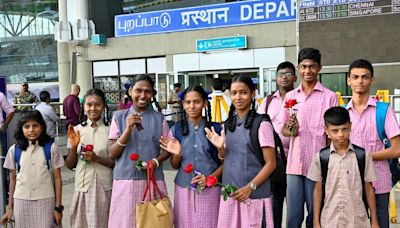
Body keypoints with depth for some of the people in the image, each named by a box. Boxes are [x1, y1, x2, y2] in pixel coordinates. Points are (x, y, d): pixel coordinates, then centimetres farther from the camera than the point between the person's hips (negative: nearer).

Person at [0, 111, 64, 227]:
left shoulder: (51, 148, -4)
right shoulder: (14, 150, 1)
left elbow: (57, 178, -1)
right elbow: (13, 180, 8)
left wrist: (58, 207, -3)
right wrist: (10, 207, 9)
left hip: (45, 200, -2)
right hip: (21, 201, 2)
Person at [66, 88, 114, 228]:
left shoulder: (110, 130, -3)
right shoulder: (77, 130, 3)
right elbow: (70, 165, 6)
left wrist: (97, 159, -17)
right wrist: (74, 146, -11)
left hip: (105, 187, -2)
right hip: (82, 186, 2)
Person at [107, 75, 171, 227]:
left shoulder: (159, 118, 3)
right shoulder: (119, 116, 2)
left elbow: (167, 150, 10)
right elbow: (112, 154, -3)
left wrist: (156, 161, -11)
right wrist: (128, 129, -15)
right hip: (125, 181, 0)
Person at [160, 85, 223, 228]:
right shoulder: (177, 129, 2)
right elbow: (175, 166, 8)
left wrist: (211, 178, -14)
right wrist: (177, 155, -12)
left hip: (210, 190, -1)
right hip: (184, 189, 2)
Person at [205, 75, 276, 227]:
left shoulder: (261, 124, -11)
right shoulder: (229, 124, 8)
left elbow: (270, 163, -10)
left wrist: (250, 187, -17)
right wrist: (220, 148, -4)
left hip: (254, 195, -5)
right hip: (230, 193, 5)